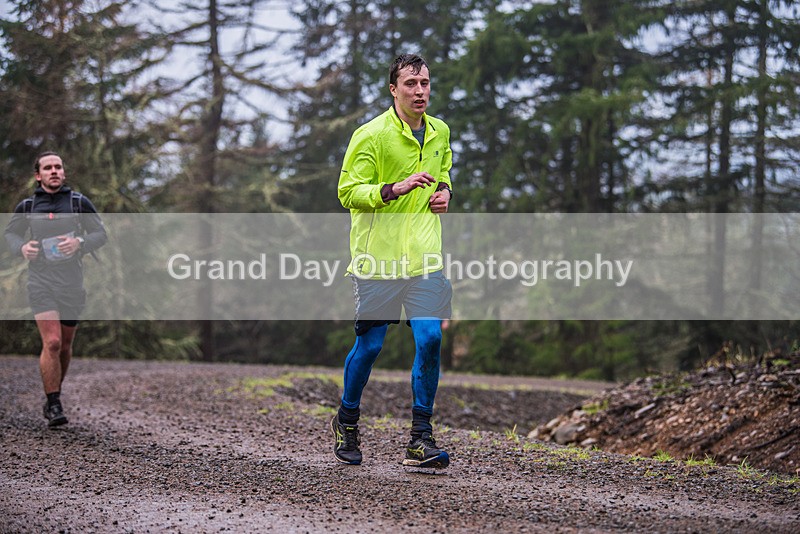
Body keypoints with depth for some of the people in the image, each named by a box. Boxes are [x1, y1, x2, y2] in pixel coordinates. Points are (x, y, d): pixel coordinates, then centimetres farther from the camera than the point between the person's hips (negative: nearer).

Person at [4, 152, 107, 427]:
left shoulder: (79, 202, 4)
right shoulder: (27, 206, 5)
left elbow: (101, 234, 7)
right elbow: (10, 232, 20)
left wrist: (80, 243, -13)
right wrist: (21, 247, -2)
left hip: (72, 282, 2)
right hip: (41, 280, -2)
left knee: (65, 346, 11)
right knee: (52, 343, -16)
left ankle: (54, 396, 31)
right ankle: (53, 404, -8)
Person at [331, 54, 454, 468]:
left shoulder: (440, 133, 10)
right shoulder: (371, 135, -9)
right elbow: (348, 192, -10)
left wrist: (445, 191, 7)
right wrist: (395, 189, -25)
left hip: (424, 256, 4)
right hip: (378, 258, -4)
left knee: (430, 339, -7)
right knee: (370, 345, 3)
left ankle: (421, 438, -1)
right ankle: (347, 422, 27)